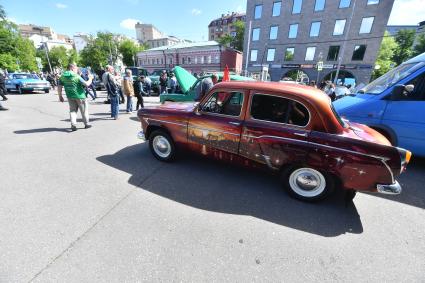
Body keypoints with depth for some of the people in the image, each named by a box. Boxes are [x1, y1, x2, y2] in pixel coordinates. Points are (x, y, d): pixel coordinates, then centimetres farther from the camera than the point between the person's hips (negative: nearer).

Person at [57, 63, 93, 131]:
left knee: (72, 110, 10)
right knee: (84, 110, 9)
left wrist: (60, 96, 14)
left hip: (70, 96, 5)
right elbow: (86, 84, -14)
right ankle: (86, 124, 17)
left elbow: (59, 87, 4)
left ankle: (73, 124, -3)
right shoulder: (76, 76, -12)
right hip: (79, 95, -4)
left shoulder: (62, 76, 4)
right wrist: (90, 79, 4)